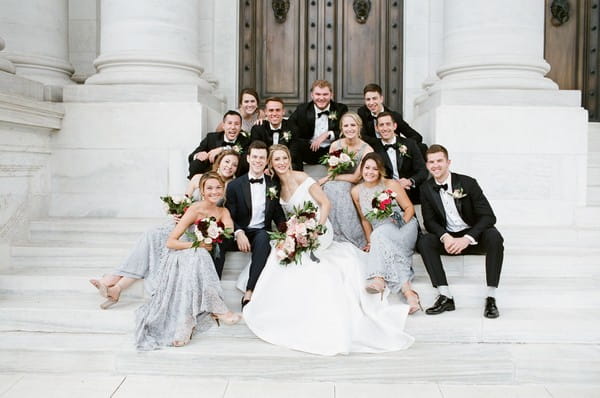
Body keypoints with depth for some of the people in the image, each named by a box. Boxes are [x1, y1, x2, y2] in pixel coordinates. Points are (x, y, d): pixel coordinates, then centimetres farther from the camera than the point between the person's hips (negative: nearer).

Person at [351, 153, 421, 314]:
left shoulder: (391, 185, -1)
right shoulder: (356, 191, 7)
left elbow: (409, 208, 2)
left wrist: (401, 225, -14)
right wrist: (370, 242, 3)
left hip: (404, 229, -2)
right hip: (381, 236, 2)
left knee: (381, 233, -34)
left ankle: (380, 280, -46)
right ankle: (407, 290, -45)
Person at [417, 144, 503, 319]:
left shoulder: (467, 183, -11)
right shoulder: (426, 188, -1)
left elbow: (488, 216, -15)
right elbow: (429, 221, -1)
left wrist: (466, 239, -29)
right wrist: (445, 237, -23)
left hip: (473, 236, -2)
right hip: (448, 238, 3)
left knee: (494, 236, -33)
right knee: (424, 241, -25)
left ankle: (491, 298, -29)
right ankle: (445, 297, -26)